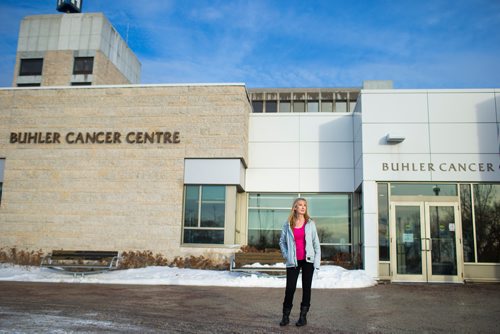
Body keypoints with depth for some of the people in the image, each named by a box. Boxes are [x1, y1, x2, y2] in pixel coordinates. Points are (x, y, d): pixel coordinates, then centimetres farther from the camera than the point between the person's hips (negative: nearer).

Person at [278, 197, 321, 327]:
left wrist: (317, 260, -4)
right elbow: (282, 241, 11)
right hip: (293, 261, 0)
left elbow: (316, 242, 1)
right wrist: (286, 255, 1)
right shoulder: (288, 224, 1)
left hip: (308, 260, 0)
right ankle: (285, 316, 11)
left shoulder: (310, 223, 1)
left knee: (306, 287, 6)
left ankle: (303, 316, 16)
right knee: (290, 288, -2)